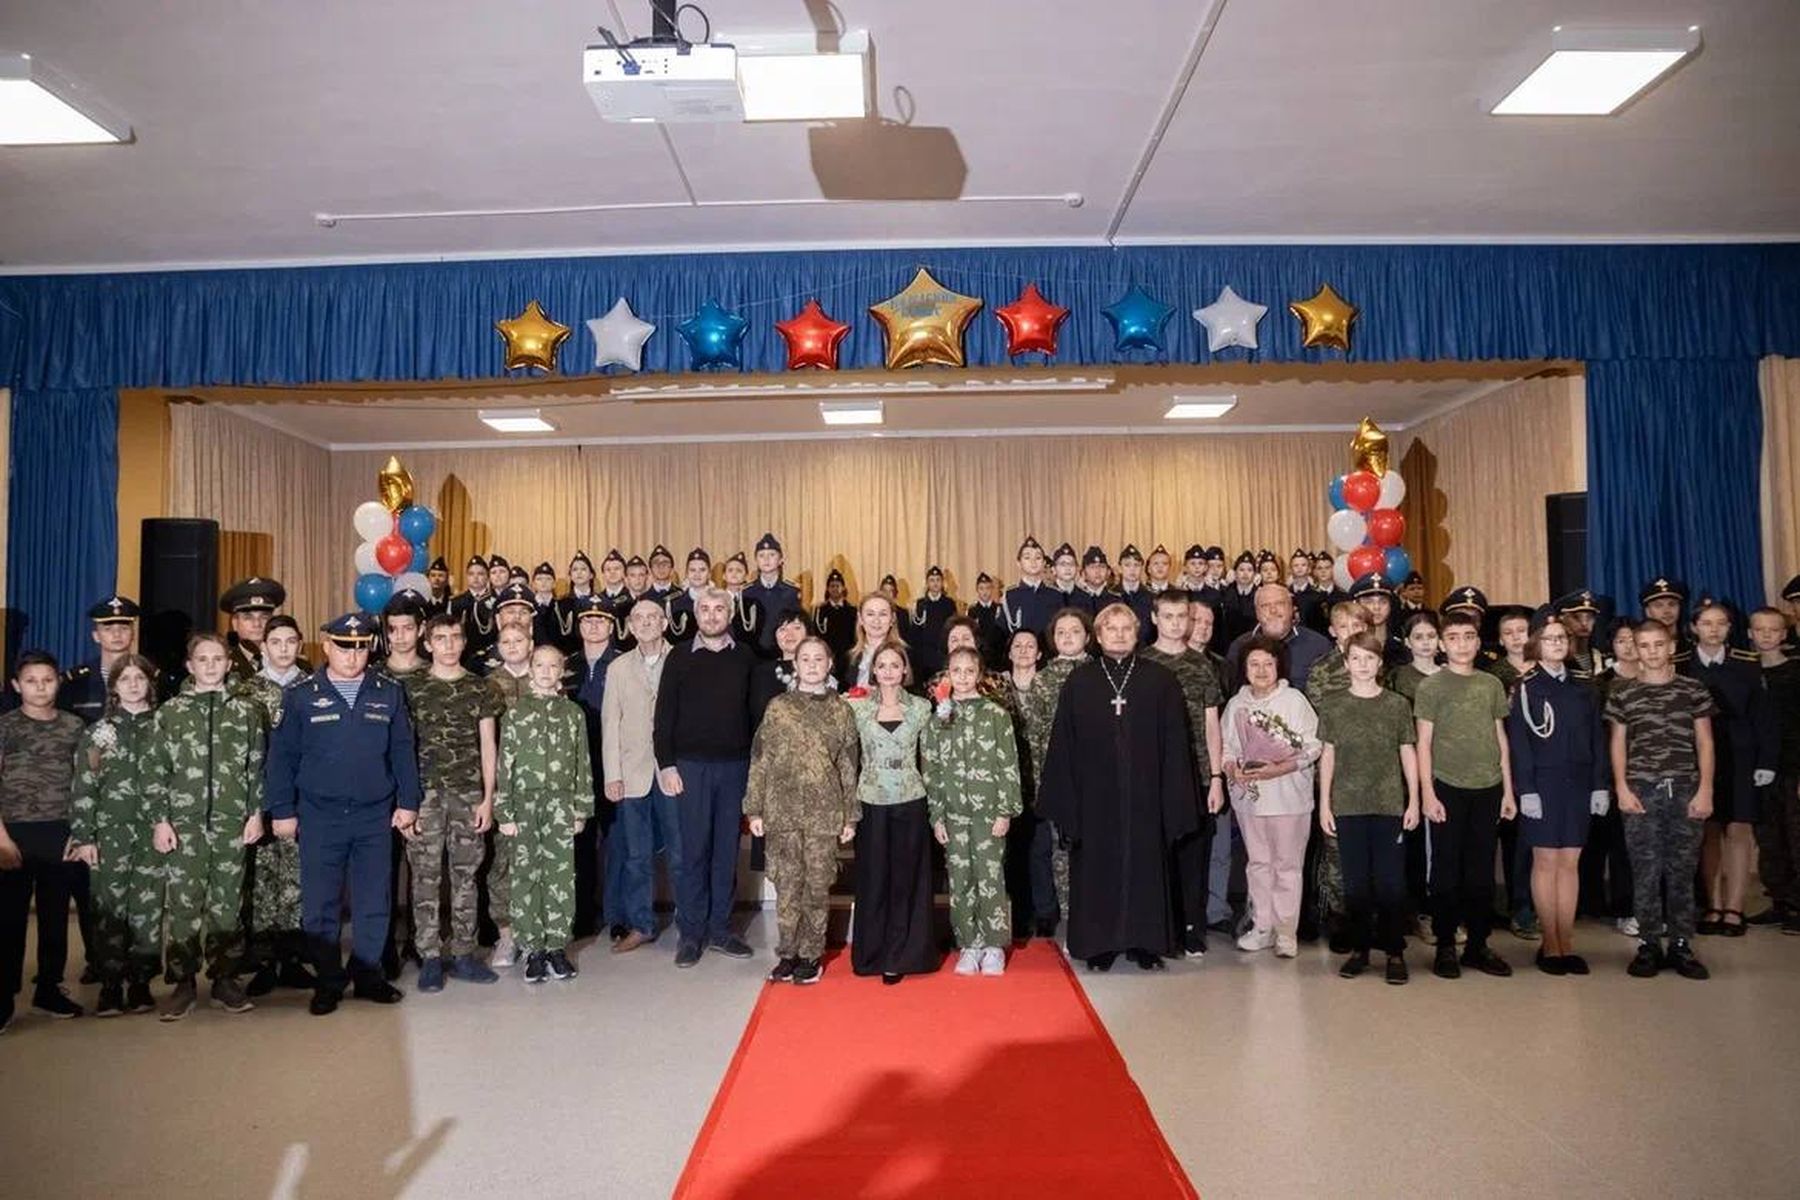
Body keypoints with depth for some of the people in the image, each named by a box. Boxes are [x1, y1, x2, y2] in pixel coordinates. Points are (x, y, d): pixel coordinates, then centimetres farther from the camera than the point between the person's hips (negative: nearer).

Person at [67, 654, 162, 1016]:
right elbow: (83, 788, 3)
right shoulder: (98, 732, 6)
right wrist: (83, 836, -3)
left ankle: (140, 984, 11)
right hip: (111, 832, 0)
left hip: (153, 831, 0)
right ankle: (110, 987, 7)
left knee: (148, 906, 1)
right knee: (109, 907, -1)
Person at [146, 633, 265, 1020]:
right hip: (184, 823, 0)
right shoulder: (170, 712, 5)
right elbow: (155, 770, 4)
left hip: (232, 822, 1)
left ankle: (224, 980, 16)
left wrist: (256, 813, 1)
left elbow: (257, 767, 7)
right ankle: (183, 983, 10)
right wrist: (160, 820, -2)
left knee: (228, 903, 6)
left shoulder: (246, 711, 7)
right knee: (183, 904, 0)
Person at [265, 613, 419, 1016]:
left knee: (374, 904, 7)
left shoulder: (388, 693, 5)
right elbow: (282, 755, 1)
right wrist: (282, 811, -2)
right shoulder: (302, 695, 1)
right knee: (320, 906, 5)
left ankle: (368, 974, 22)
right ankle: (328, 982, 18)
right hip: (320, 817, -1)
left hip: (375, 816, 1)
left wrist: (408, 802, 2)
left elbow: (403, 751, 7)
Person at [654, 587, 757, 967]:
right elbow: (664, 714, 2)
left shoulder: (745, 657, 6)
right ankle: (691, 933, 10)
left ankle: (719, 928, 18)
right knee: (693, 850, 1)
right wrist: (666, 764, -6)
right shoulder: (680, 658, 3)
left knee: (727, 850, 7)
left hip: (736, 765, 2)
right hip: (691, 765, -1)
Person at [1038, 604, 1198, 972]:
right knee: (1098, 865, 5)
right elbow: (1063, 744, 2)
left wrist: (1175, 798, -5)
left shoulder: (1161, 681, 2)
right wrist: (1065, 797, -3)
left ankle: (1146, 942, 20)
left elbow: (1175, 743, 0)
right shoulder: (1079, 682, 3)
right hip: (1095, 795, 0)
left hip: (1144, 794, 0)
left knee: (1145, 864, 7)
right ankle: (1100, 943, 17)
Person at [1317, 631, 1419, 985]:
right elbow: (1327, 756, 7)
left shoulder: (1398, 704, 4)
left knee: (1391, 881, 0)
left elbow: (1408, 754, 7)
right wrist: (1324, 804, 4)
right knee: (1355, 881, 6)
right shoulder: (1333, 707, 5)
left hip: (1390, 804, -1)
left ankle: (1395, 952, 11)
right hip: (1347, 805, 1)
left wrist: (1413, 801, 3)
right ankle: (1359, 949, 17)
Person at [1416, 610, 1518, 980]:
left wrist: (1508, 791, 8)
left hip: (1488, 788, 3)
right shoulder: (1431, 686, -1)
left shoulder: (1492, 685, 10)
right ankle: (1445, 946, 10)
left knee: (1482, 871, 8)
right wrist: (1428, 793, -9)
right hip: (1447, 787, -3)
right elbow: (1423, 744, -3)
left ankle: (1478, 944, 18)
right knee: (1447, 870, 2)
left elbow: (1501, 739, 12)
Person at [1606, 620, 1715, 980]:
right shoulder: (1622, 692, 6)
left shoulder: (1694, 689, 6)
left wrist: (1705, 790, -1)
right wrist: (1622, 788, -1)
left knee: (1682, 870, 3)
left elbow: (1705, 742, 6)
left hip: (1686, 789, 0)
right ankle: (1648, 944, 8)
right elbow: (1618, 743, 8)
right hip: (1641, 791, 0)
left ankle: (1681, 945, 11)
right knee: (1645, 870, 1)